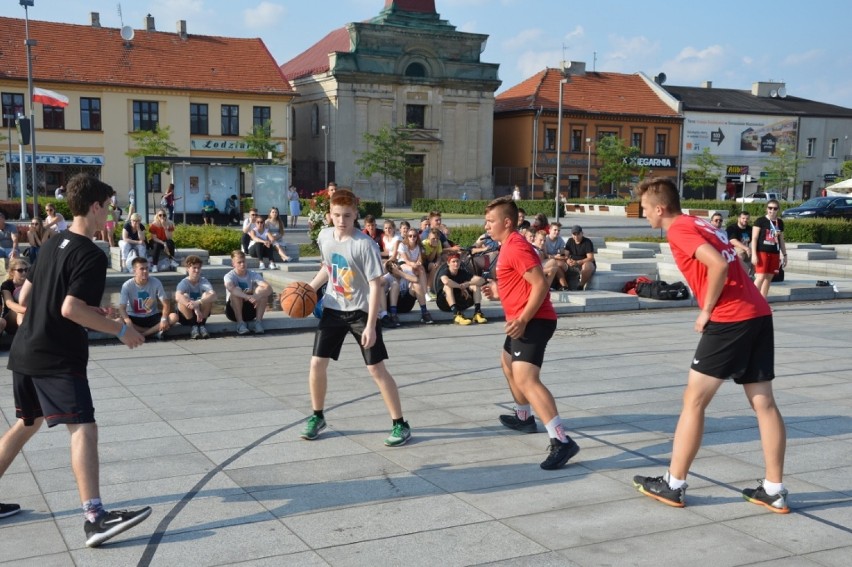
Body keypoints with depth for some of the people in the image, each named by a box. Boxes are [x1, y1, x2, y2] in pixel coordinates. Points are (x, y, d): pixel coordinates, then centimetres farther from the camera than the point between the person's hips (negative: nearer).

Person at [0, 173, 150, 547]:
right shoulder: (91, 256, -14)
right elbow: (70, 310, -23)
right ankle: (94, 518, -23)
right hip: (57, 358, -9)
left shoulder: (51, 245, 13)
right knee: (83, 428, -14)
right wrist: (120, 330, -16)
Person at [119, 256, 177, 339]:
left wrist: (164, 319, -31)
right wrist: (128, 322, -40)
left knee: (174, 317, -25)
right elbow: (122, 308, -19)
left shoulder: (156, 282, -11)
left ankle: (141, 334, -26)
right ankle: (155, 331, -25)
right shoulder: (127, 286, -14)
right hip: (134, 318, -1)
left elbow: (166, 303, -11)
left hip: (152, 317, 1)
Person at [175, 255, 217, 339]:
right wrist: (195, 308, -49)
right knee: (184, 296, -29)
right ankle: (194, 326, -20)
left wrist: (199, 303, -48)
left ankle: (201, 324, -17)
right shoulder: (184, 283, -16)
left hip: (201, 313, 2)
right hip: (185, 316, -2)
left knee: (207, 295, -23)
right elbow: (177, 297, -38)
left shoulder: (204, 281, -11)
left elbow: (213, 295, -30)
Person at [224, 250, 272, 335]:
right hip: (233, 311, -2)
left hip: (250, 309, 2)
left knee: (262, 290, -21)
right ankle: (240, 323, -25)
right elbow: (231, 289, -37)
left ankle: (258, 322, -21)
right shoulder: (229, 276, -13)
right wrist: (247, 296, -52)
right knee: (236, 291, -30)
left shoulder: (253, 274, -6)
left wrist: (257, 296, -41)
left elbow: (269, 288, -20)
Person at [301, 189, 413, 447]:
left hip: (361, 310, -5)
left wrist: (370, 325, -23)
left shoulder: (365, 244, -21)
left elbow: (376, 285, -20)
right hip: (333, 309, 5)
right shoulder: (324, 236, -3)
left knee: (376, 368, -5)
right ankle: (317, 417, 24)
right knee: (317, 363, 3)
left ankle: (400, 424, 5)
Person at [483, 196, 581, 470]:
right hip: (523, 321, 12)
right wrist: (500, 292, 18)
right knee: (507, 364, 31)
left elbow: (540, 285, -24)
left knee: (526, 379, -24)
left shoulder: (516, 247, -16)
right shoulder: (509, 246, 17)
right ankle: (523, 418, 49)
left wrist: (523, 319, -28)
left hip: (533, 322, -12)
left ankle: (561, 441, -31)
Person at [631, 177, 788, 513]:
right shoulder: (698, 224, 20)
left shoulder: (679, 229, -7)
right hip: (758, 314, 9)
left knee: (694, 401, 0)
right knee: (763, 403, 9)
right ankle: (774, 491, 13)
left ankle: (673, 486, 6)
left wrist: (706, 310, -10)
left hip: (730, 319, -9)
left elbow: (718, 265, -21)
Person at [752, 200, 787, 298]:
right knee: (760, 277, -14)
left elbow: (781, 240, 20)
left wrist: (784, 255, 17)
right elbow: (754, 238, -8)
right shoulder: (760, 221, -4)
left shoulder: (780, 223, 12)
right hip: (762, 252, -6)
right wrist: (754, 254, -15)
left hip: (775, 253, 6)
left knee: (769, 278, 7)